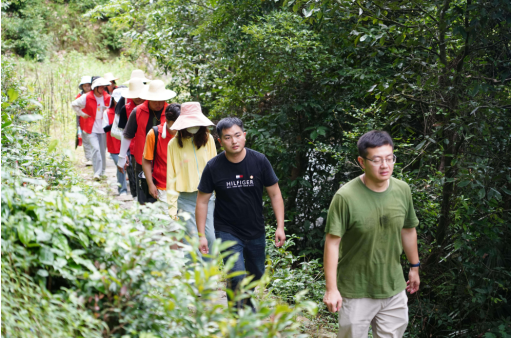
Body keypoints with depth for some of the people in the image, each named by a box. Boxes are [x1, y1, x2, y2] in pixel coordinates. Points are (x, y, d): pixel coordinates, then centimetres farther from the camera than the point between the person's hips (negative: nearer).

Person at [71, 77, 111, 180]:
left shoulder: (107, 98, 3)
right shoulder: (87, 97, -5)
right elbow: (74, 104, 6)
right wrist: (82, 114, 1)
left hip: (103, 128, 3)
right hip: (91, 128, -3)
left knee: (103, 150, 9)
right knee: (96, 148, -16)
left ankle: (102, 171, 24)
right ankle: (97, 172, -14)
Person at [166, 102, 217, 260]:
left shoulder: (208, 139, 4)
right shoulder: (174, 144, -3)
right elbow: (171, 176, -1)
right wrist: (172, 206, -4)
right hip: (186, 199, -2)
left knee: (210, 238, 1)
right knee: (192, 241, -3)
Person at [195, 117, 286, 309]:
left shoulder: (259, 161, -8)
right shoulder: (213, 167, -12)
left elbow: (275, 194, -1)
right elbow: (202, 201, -3)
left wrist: (280, 226, -6)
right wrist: (201, 235, -6)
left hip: (256, 232, 3)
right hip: (227, 233, -3)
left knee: (256, 275, 17)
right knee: (237, 277, -18)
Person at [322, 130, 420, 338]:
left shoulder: (402, 190, -3)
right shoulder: (346, 197, -19)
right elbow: (332, 242, -17)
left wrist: (414, 267, 20)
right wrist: (331, 288, -18)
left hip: (394, 289, 5)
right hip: (356, 292, -4)